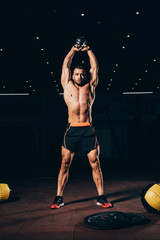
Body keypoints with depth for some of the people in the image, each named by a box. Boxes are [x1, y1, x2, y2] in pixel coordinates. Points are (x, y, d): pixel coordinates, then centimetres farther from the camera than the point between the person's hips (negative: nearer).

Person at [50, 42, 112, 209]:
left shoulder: (90, 87, 16)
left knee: (95, 163, 1)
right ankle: (59, 198, 9)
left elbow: (95, 67, 20)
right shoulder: (67, 86, 15)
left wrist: (88, 50, 27)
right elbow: (65, 65, 21)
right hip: (72, 129, 0)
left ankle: (101, 197, 10)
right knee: (65, 163, 0)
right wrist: (73, 50, 29)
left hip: (88, 129, 1)